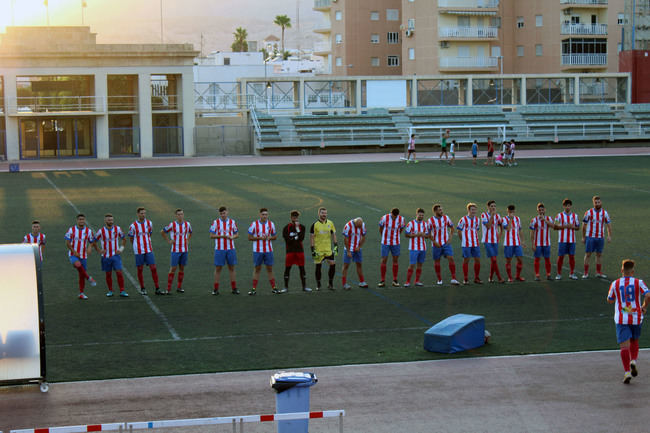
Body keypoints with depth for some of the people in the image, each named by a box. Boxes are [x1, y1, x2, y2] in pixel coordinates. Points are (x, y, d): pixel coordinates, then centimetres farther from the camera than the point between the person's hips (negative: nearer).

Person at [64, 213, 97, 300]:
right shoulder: (71, 230, -3)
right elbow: (67, 243, -4)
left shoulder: (88, 231, 3)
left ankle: (81, 293, 15)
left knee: (81, 275, 5)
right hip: (73, 255, -3)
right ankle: (89, 278, -19)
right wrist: (74, 252, -15)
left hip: (83, 256, 3)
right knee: (78, 264, -35)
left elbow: (92, 243, 14)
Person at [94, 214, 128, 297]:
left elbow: (123, 239, 13)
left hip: (116, 255, 0)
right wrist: (99, 250, -4)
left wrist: (121, 248, 1)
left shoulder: (117, 229, -2)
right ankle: (110, 291, 22)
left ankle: (122, 291, -5)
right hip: (106, 256, 0)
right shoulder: (101, 231, -6)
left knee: (119, 272, -9)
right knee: (108, 274, 7)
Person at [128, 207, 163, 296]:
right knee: (140, 269, 5)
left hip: (149, 250, 3)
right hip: (138, 251, -3)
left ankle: (157, 289, 1)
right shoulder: (133, 226, -7)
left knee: (153, 268, -3)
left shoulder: (149, 223, 4)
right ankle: (142, 289, 18)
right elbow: (131, 238, 5)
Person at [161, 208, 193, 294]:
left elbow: (190, 233, 24)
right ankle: (168, 289, -4)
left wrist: (187, 241, 10)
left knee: (182, 268, 8)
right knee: (173, 268, -7)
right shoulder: (172, 225, -7)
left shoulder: (187, 224, 3)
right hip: (175, 250, -4)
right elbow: (162, 232, 3)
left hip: (185, 250, 4)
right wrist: (168, 241, -2)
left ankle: (179, 287, 17)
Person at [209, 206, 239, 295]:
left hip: (230, 248, 2)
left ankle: (234, 288, 11)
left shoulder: (232, 222, 6)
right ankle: (216, 289, 5)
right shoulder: (215, 222, 0)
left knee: (232, 268, 5)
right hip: (219, 249, -2)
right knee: (218, 268, 0)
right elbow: (211, 236, -2)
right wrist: (221, 236, -16)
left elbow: (237, 234, 11)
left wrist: (232, 237, -11)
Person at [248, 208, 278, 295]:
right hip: (257, 251, -2)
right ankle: (254, 289, 7)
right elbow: (250, 237, -3)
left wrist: (269, 237, -9)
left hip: (268, 250, 2)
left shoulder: (271, 224, 4)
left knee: (270, 268, 4)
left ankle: (273, 288, 9)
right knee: (257, 269, 3)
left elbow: (275, 236, 12)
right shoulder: (254, 224, -4)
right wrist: (259, 238, -16)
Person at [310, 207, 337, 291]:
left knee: (332, 264, -6)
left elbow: (333, 235, 14)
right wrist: (312, 249, -9)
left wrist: (336, 246, 6)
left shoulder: (330, 223, 6)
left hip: (328, 249, 3)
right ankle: (318, 285, 17)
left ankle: (330, 284, 8)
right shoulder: (315, 224, -5)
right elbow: (311, 237, -4)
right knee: (318, 266, 3)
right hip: (318, 250, -3)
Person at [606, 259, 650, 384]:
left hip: (621, 319, -1)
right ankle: (633, 361, 3)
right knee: (634, 341, 24)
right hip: (636, 317, 1)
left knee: (624, 345, -4)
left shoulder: (615, 284, 0)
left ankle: (627, 371, -14)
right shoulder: (638, 283, -2)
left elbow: (610, 300, 11)